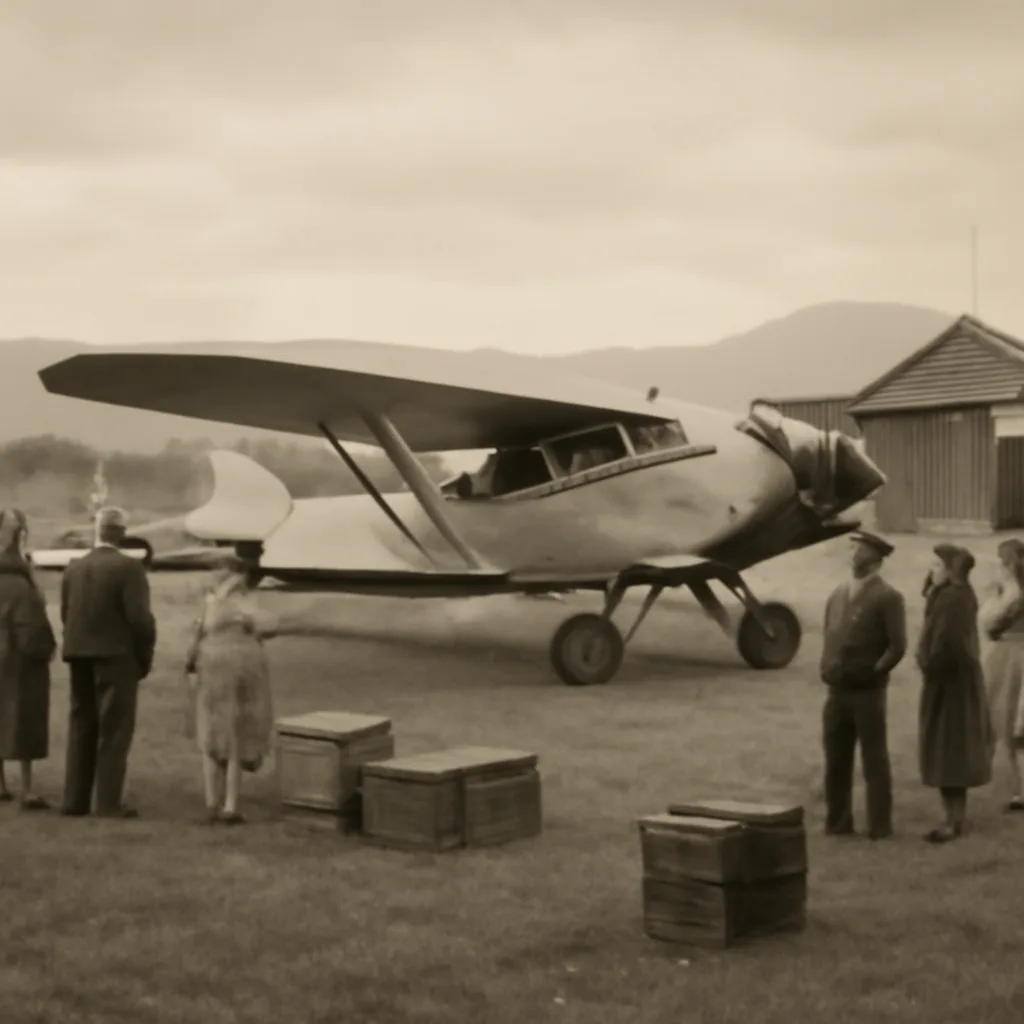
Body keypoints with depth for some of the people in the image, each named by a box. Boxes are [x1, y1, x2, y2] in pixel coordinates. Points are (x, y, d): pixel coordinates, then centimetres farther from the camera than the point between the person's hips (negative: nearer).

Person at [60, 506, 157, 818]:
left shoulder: (74, 568, 6)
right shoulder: (128, 567, -12)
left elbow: (66, 614, 4)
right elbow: (140, 617, -15)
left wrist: (83, 646, 12)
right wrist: (145, 657, -3)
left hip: (79, 656, 6)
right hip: (116, 657, -6)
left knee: (81, 727, 14)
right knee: (115, 730, 0)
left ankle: (75, 799, 16)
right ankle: (109, 803, -2)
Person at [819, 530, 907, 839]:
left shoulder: (888, 597, -7)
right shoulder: (838, 593, 13)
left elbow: (897, 646, -11)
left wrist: (872, 673, -11)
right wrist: (827, 669, 8)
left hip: (867, 692, -6)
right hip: (836, 690, 6)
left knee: (874, 760, 2)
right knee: (836, 760, 10)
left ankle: (880, 826, 9)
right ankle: (838, 822, 19)